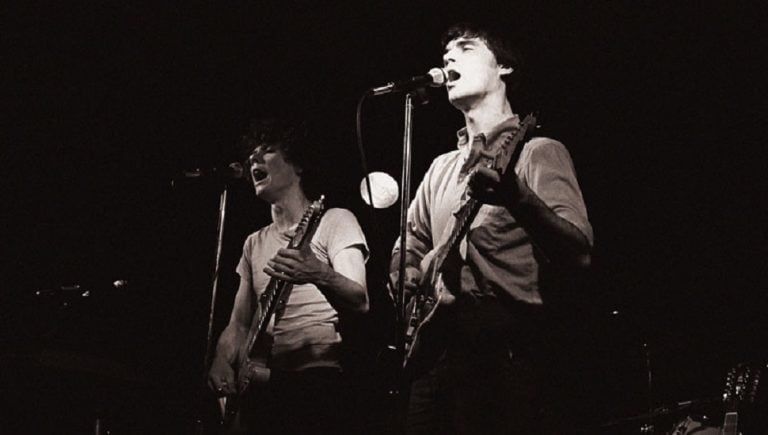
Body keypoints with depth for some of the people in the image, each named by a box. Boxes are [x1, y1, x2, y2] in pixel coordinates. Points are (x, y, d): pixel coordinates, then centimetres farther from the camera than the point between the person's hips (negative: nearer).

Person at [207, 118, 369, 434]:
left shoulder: (334, 221, 3)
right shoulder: (255, 243, 21)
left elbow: (360, 303, -10)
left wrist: (319, 275, -31)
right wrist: (223, 361, -2)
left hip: (317, 382, -5)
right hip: (262, 386, 5)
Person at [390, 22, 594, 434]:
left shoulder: (537, 151, 1)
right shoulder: (442, 167, 22)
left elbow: (578, 251, -12)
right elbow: (410, 243, 27)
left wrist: (515, 195, -30)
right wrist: (407, 275, 3)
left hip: (502, 352, -6)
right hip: (433, 352, 6)